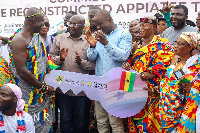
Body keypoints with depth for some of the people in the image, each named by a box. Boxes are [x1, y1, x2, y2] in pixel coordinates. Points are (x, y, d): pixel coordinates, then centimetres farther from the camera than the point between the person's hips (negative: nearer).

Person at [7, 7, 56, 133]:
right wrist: (43, 87, -16)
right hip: (30, 93, -8)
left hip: (43, 93, 8)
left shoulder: (38, 36, 8)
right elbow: (22, 71, -23)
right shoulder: (19, 40, -19)